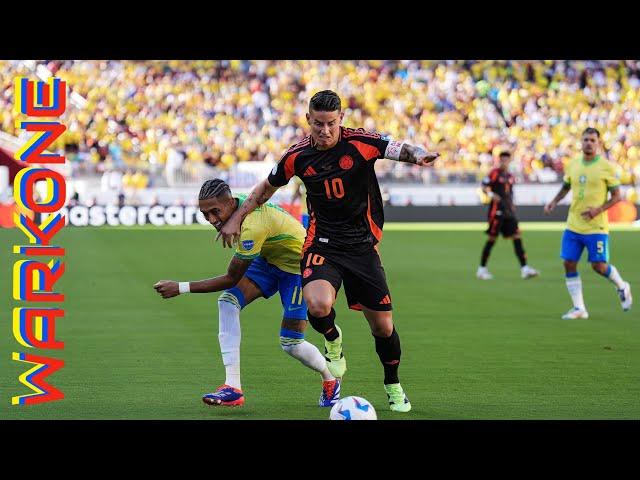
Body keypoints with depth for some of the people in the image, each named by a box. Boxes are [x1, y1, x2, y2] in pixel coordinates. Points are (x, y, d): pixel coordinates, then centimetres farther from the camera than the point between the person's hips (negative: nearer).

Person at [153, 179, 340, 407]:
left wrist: (181, 288, -30)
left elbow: (232, 279, -31)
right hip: (269, 258, 8)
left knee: (291, 343, -10)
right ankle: (233, 388, -18)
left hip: (298, 266, -8)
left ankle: (331, 381, 24)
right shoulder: (239, 204, -13)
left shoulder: (252, 226, -38)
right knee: (228, 300, -15)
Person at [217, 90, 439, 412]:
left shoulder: (360, 142, -10)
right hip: (321, 244, 0)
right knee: (318, 306, -28)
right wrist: (237, 219, 12)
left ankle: (393, 386, 32)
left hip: (363, 246, 0)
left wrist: (419, 155, -47)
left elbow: (400, 149, -24)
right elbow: (267, 186, 14)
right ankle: (332, 339, 9)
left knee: (383, 326, 3)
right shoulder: (298, 156, -3)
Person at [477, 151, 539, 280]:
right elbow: (484, 187, -9)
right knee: (492, 239, -2)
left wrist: (512, 206, 17)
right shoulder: (494, 173, -5)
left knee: (517, 237, -2)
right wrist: (491, 194, -26)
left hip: (509, 211, 7)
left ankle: (524, 269, -5)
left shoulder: (510, 176, 16)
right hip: (497, 210, -7)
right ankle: (482, 269, 8)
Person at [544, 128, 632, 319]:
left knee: (599, 266, -5)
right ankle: (579, 308, 6)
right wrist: (554, 202, 4)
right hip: (573, 225, 5)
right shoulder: (573, 165, 6)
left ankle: (622, 287, 27)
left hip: (596, 227, -5)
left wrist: (598, 210, -19)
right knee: (569, 264, -2)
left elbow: (616, 196, -5)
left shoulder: (606, 167, -8)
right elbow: (566, 187, 22)